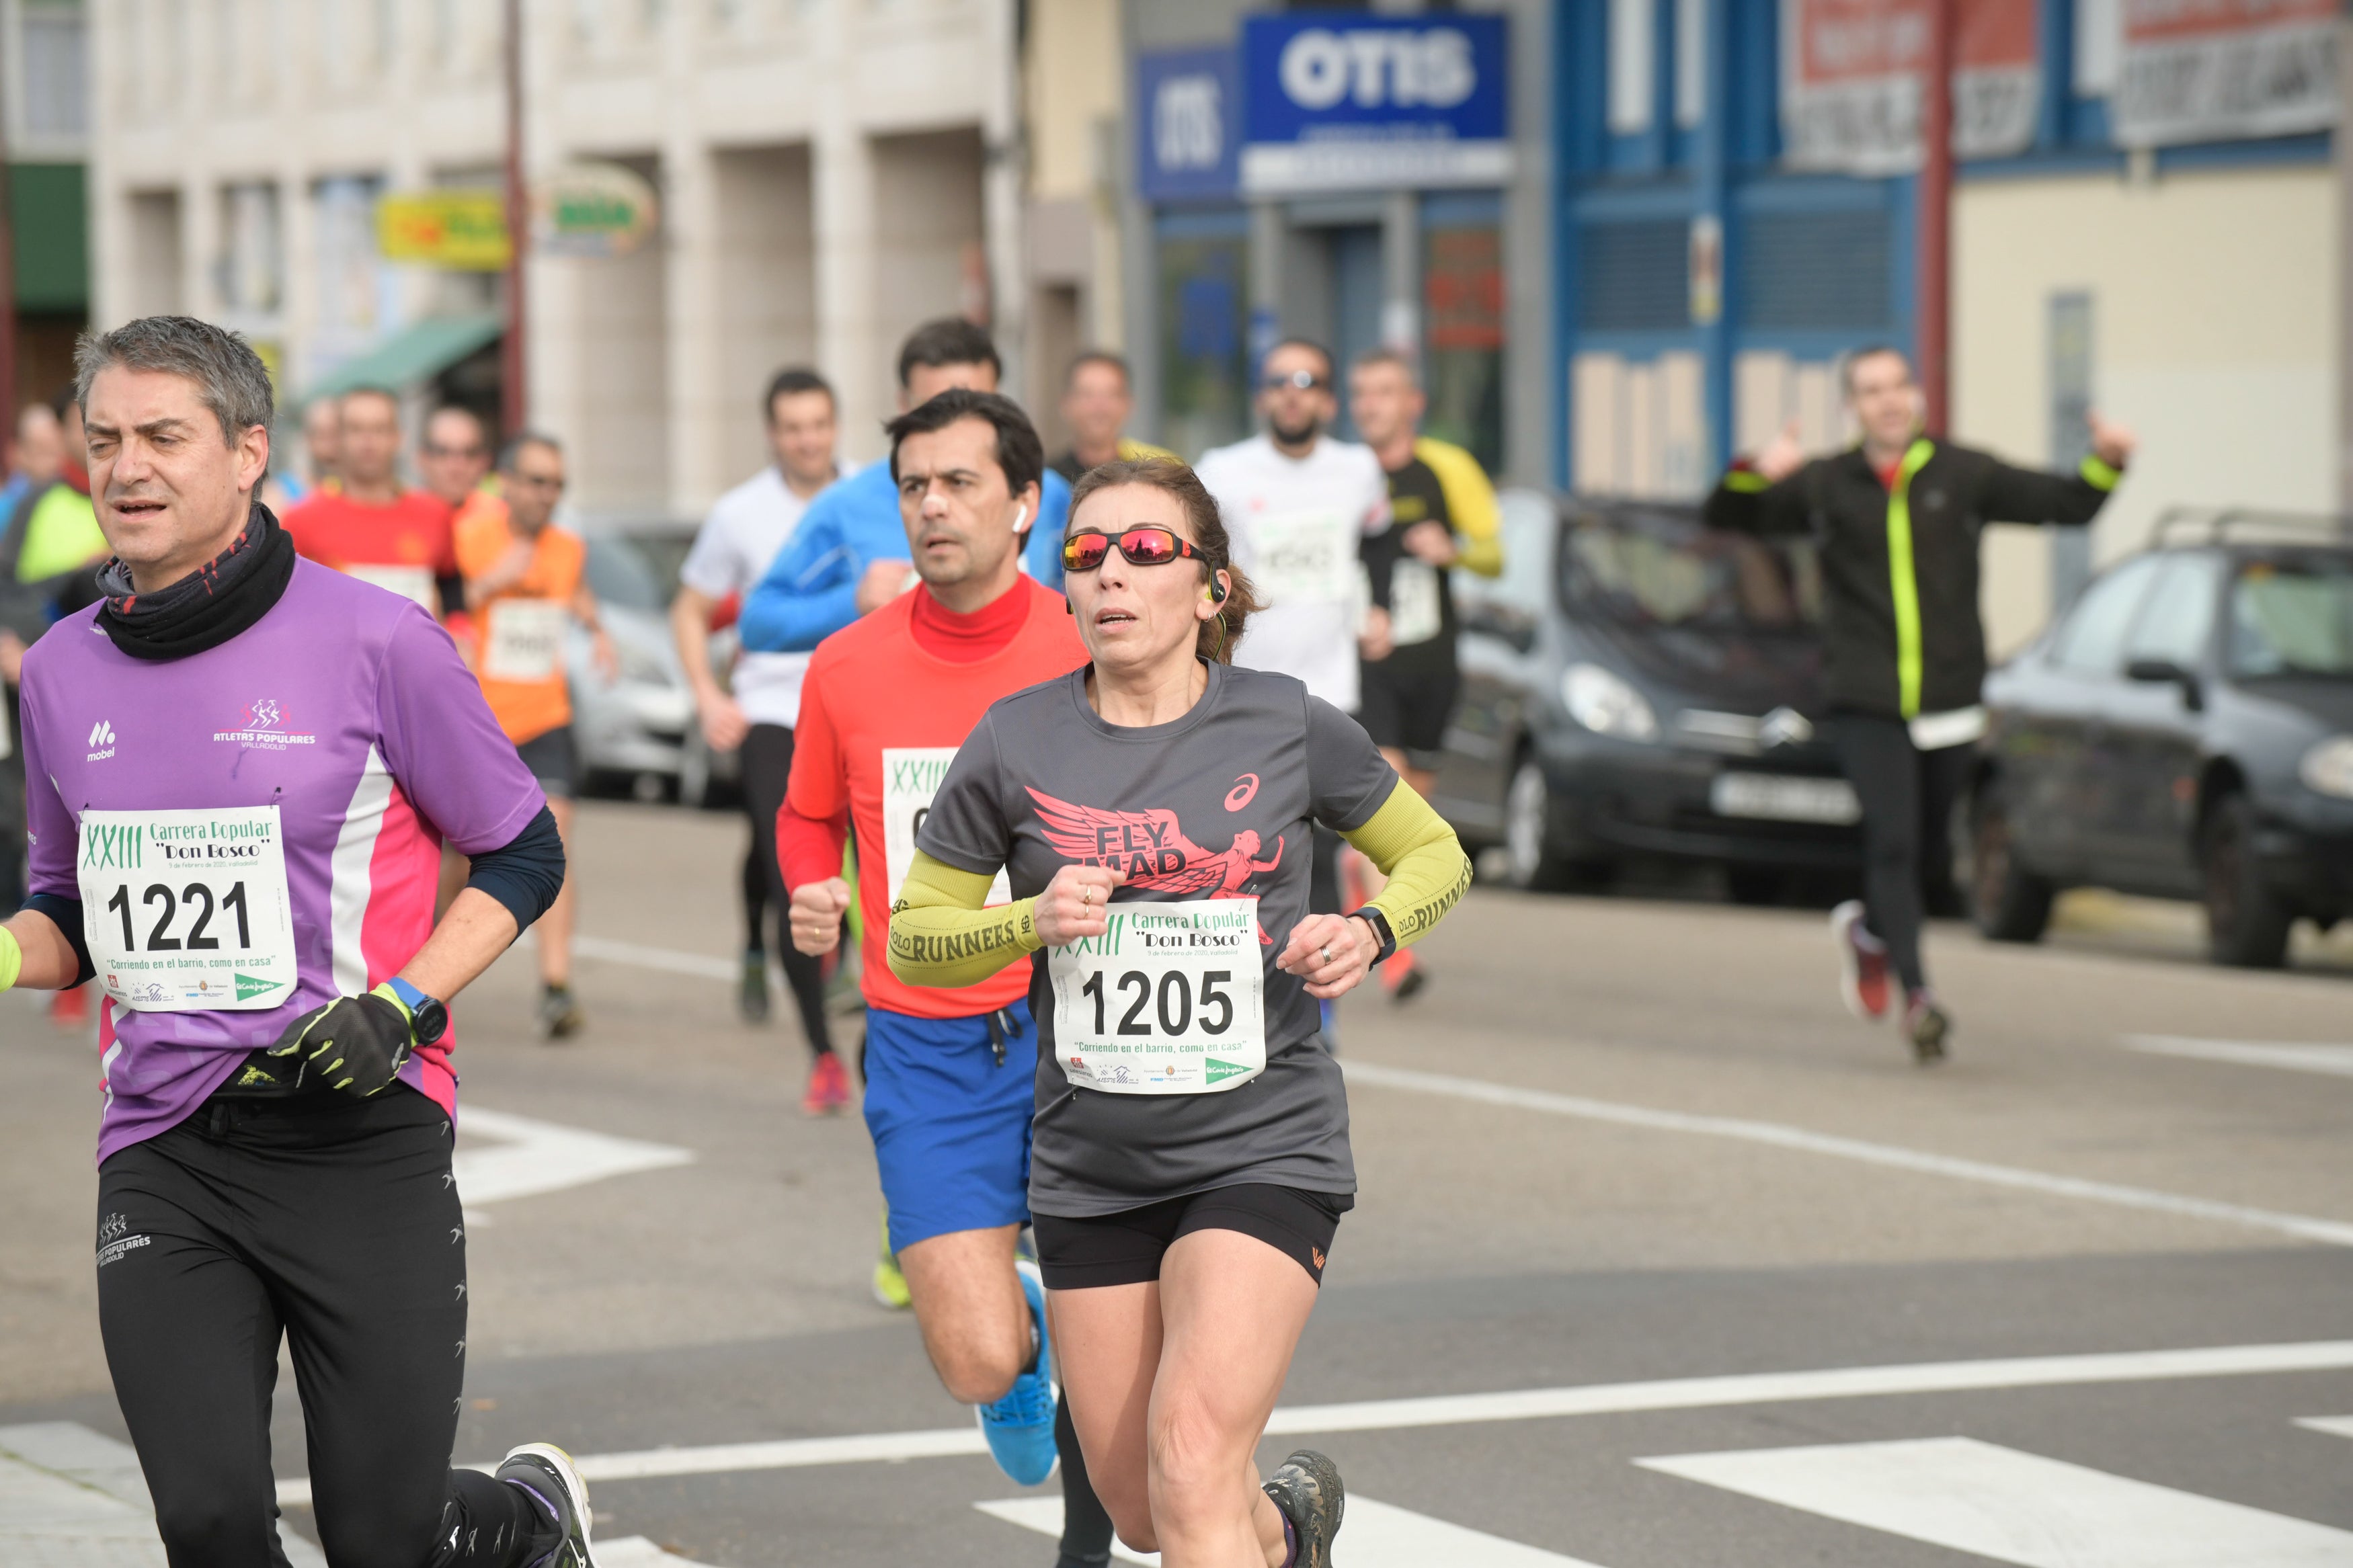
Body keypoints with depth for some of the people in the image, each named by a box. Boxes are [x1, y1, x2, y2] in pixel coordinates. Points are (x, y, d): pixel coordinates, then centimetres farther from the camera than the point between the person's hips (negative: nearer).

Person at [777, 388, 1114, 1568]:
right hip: (925, 1057, 1)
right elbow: (809, 814, 19)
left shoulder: (1092, 654, -4)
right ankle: (1024, 1333, 29)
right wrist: (812, 894, -1)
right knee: (979, 1365, -9)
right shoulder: (846, 668, 2)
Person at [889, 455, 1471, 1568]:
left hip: (1262, 1147, -3)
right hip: (1091, 1169, 3)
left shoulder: (1289, 726, -3)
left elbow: (1435, 854, 13)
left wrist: (1369, 932, -8)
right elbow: (913, 935, 7)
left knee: (1192, 1466, -21)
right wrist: (1033, 921, -12)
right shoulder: (1016, 744, -2)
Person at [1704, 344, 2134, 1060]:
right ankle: (1917, 994, -15)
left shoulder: (1963, 476, 5)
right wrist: (1755, 476, -17)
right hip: (1865, 704, -2)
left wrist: (2105, 464, -14)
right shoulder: (1825, 486, 5)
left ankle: (1868, 926, 40)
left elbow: (2065, 504, 5)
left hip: (1949, 701, 2)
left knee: (1931, 845, 10)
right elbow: (1726, 517, 4)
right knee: (1892, 839, -15)